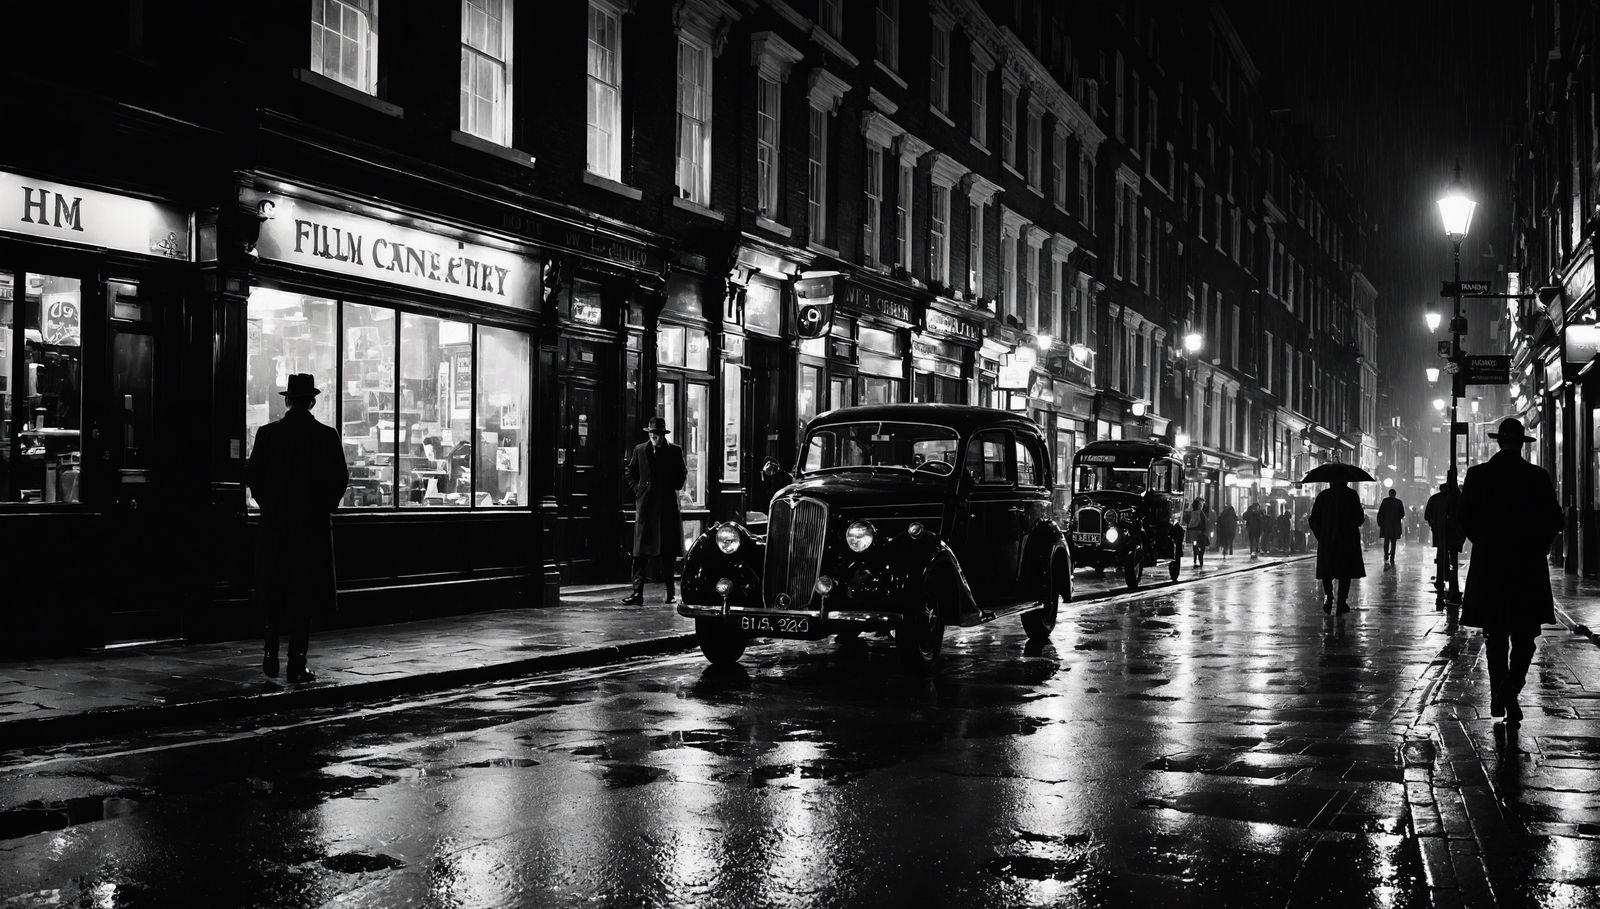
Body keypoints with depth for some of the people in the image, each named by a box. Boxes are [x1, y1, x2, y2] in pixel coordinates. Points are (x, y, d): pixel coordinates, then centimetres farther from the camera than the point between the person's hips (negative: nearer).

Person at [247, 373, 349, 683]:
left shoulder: (267, 433, -2)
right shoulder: (327, 436, -5)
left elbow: (252, 475, -2)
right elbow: (340, 479, -6)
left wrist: (269, 505, 11)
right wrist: (322, 507, 8)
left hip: (274, 523, 2)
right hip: (313, 525, -1)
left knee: (274, 592, 16)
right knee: (304, 596, 3)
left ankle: (271, 654, 11)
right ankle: (297, 664, 2)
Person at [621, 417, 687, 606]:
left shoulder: (674, 451, 6)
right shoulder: (639, 450, 10)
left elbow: (682, 475, 13)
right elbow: (631, 474, 18)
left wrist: (672, 489, 3)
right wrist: (637, 489, 5)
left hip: (667, 506, -1)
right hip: (644, 506, 1)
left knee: (668, 553, 3)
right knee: (640, 552, -5)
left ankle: (671, 592, 13)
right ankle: (637, 592, -7)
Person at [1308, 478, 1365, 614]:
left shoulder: (1323, 495, -1)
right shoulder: (1352, 495, -7)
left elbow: (1314, 519, 0)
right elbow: (1359, 519, -6)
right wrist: (1364, 518, 16)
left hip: (1326, 540, 1)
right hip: (1348, 540, -1)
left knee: (1327, 572, 12)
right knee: (1345, 573, 7)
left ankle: (1328, 595, -10)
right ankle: (1342, 602, 5)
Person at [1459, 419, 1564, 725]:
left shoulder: (1477, 475, -2)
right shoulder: (1538, 477, -4)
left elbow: (1465, 517, -2)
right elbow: (1554, 521, -4)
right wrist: (1536, 548, 10)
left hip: (1488, 565, 1)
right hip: (1528, 566, -1)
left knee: (1495, 635, 13)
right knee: (1524, 636, 4)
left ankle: (1499, 698, 14)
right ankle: (1510, 691, -14)